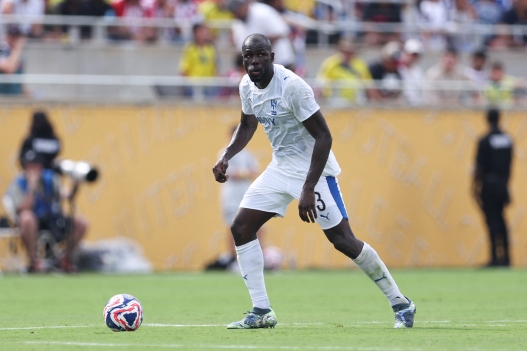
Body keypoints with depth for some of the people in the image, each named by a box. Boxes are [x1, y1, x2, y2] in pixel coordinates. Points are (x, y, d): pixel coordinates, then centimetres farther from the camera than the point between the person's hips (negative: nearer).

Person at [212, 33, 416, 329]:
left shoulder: (292, 86, -24)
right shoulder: (247, 86, 0)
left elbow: (324, 137, -23)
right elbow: (248, 125, 21)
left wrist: (308, 189, -28)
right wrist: (226, 157, 3)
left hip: (313, 168, -8)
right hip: (280, 169, 8)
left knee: (343, 240, -10)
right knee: (241, 228, -2)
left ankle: (401, 303, 4)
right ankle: (262, 312, 2)